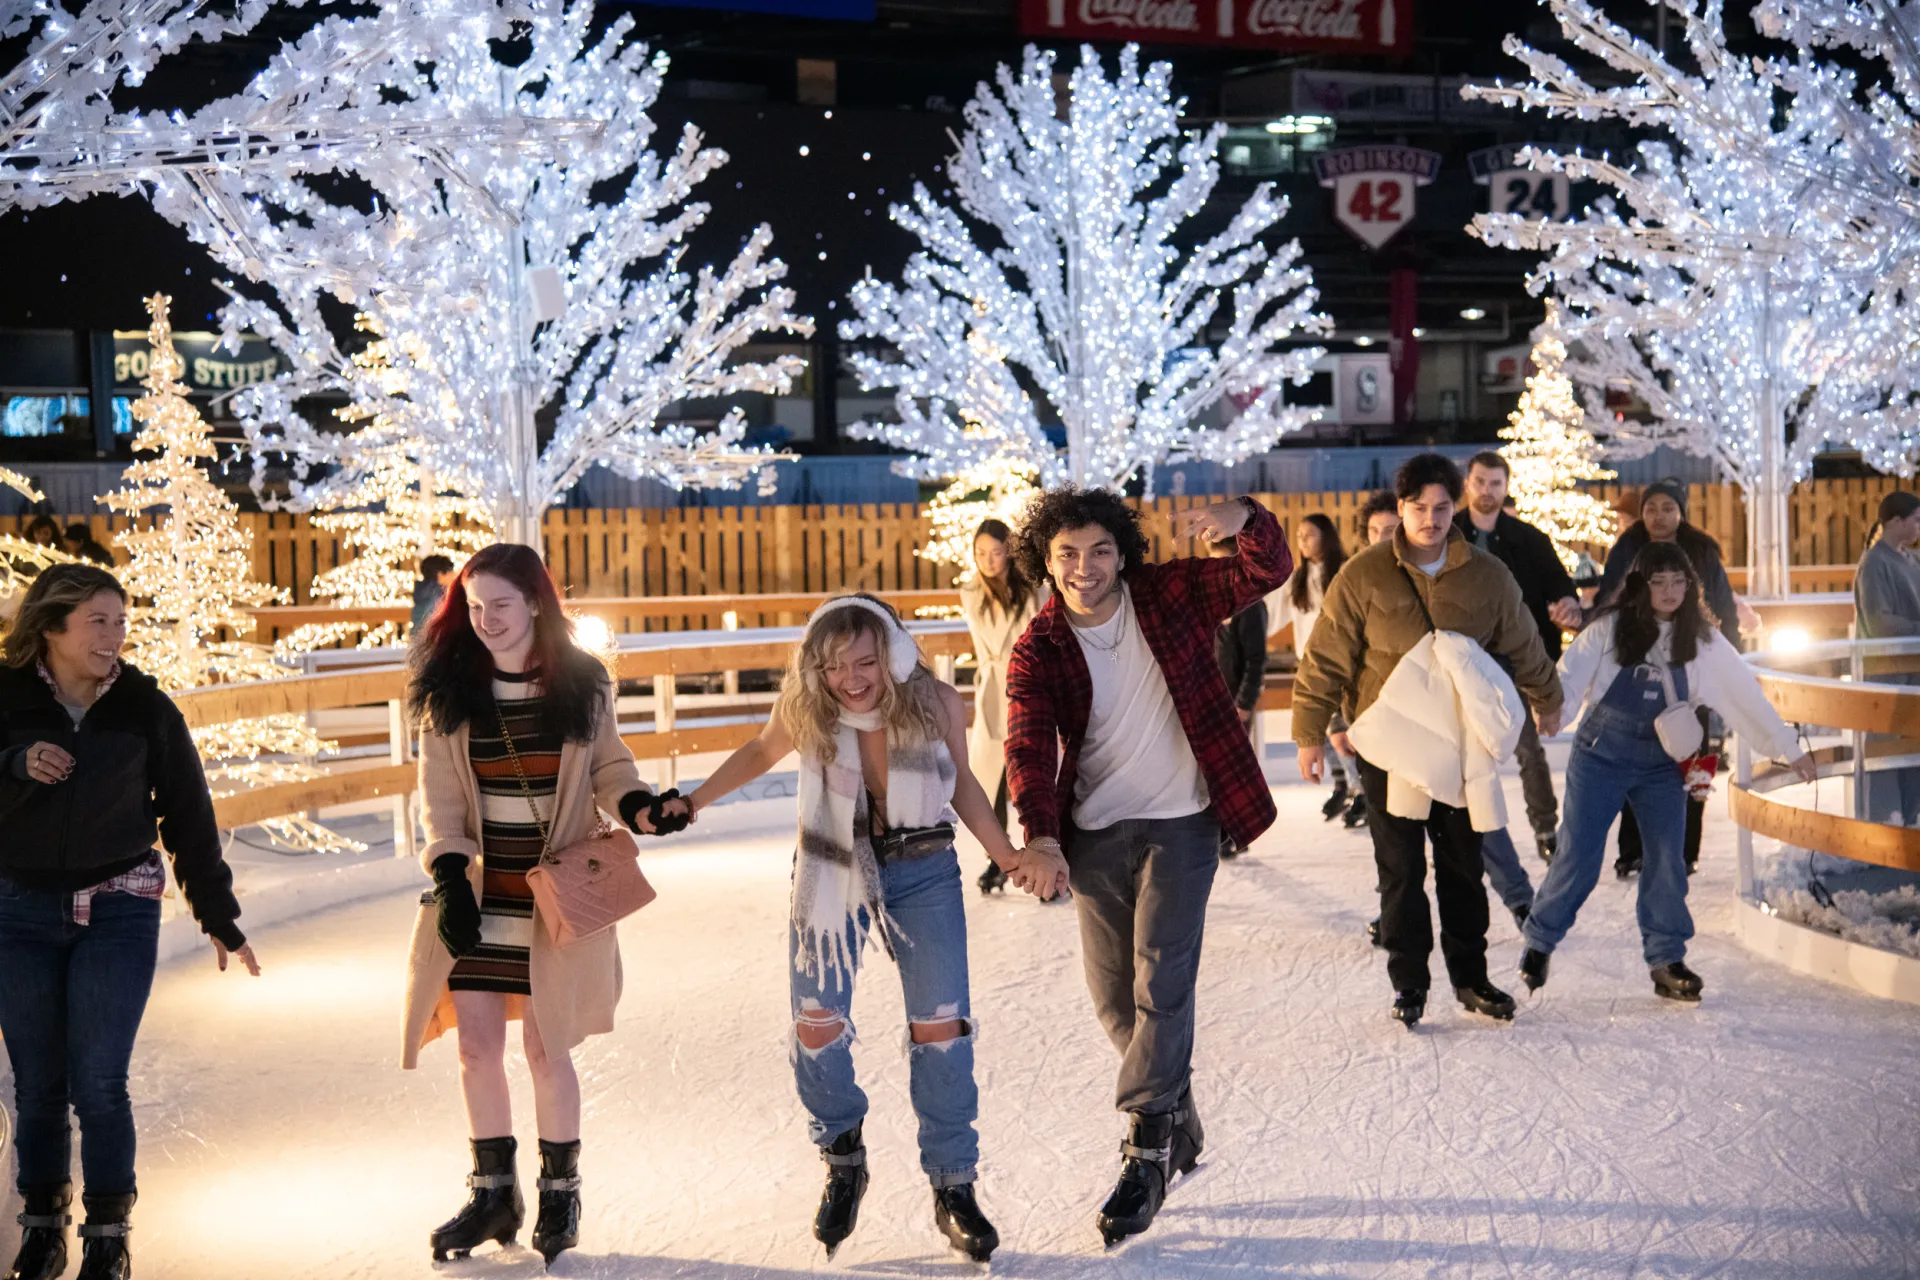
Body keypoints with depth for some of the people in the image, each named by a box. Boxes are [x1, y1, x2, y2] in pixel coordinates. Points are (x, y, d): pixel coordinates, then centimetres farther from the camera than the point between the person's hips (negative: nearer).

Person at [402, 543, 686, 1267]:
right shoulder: (448, 688, 1)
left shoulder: (581, 683, -1)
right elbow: (441, 794, 1)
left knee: (546, 1047, 1)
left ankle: (560, 1191, 21)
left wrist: (641, 808, -13)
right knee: (477, 1042, 3)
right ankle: (494, 1193, 21)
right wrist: (450, 879, -9)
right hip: (480, 895, 2)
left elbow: (608, 767, 7)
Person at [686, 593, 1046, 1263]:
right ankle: (843, 1165, 28)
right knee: (817, 1025, 3)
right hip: (831, 871, 1)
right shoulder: (805, 710, -16)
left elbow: (961, 784, 1)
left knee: (940, 1027, -2)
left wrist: (1008, 855, -4)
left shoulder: (937, 704, -18)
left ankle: (953, 1187, 13)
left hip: (922, 872, -1)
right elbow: (759, 753, 6)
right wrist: (688, 803, 0)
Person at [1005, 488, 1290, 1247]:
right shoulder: (1037, 651, -6)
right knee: (1113, 994, 9)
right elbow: (1028, 746, -19)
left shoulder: (1168, 596, -6)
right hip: (1097, 831, 3)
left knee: (1160, 981, -11)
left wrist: (1245, 521, -33)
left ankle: (1147, 1151, -4)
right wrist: (1039, 831, -36)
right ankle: (1176, 1116, 31)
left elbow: (1268, 571, -9)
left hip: (1180, 822, -3)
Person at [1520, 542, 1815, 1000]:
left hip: (1661, 762, 3)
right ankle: (1539, 943, 14)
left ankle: (1667, 961, 10)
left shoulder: (1701, 640, 0)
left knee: (1667, 860, -2)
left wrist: (1788, 748, 5)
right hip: (1601, 754, -3)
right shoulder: (1609, 628, -8)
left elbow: (1746, 695, 4)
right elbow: (1570, 676, -15)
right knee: (1579, 857, -4)